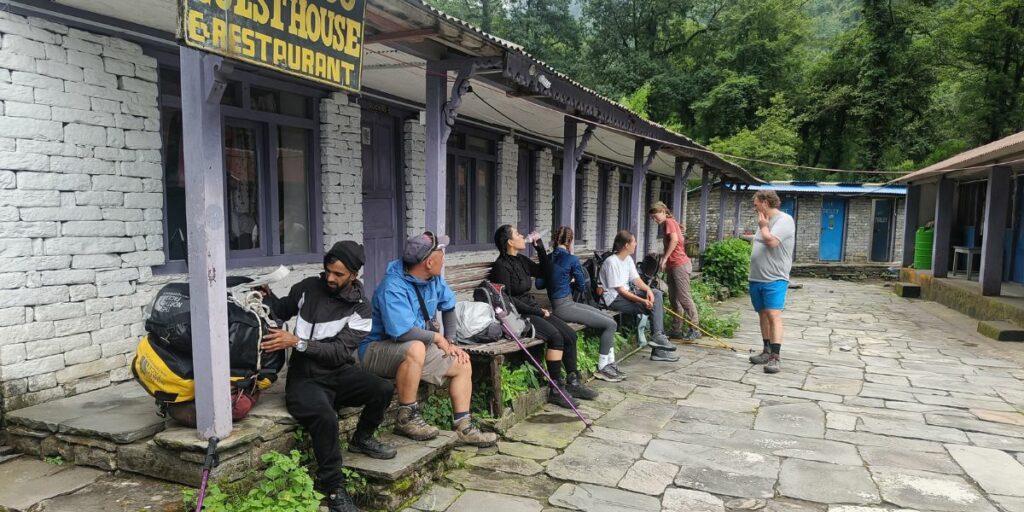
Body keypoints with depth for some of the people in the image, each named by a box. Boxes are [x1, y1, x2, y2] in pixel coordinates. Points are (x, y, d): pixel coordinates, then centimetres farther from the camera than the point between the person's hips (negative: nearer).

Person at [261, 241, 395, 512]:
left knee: (384, 389, -25)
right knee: (325, 417, -34)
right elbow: (281, 311, 19)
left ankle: (361, 439, 7)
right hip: (305, 377, -1)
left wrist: (297, 342, -26)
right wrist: (266, 296, -4)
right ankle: (333, 489, -13)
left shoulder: (360, 308, -4)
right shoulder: (309, 287, 0)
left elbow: (340, 352, -16)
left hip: (338, 373, 2)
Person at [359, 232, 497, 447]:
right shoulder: (393, 288, -27)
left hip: (419, 347, 9)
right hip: (377, 349, -8)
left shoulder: (434, 279, -1)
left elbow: (449, 306, 16)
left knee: (463, 365, 2)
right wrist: (437, 337, -22)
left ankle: (463, 427, 8)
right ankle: (405, 419, -23)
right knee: (415, 348, -39)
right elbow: (402, 331, -38)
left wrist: (450, 342, 6)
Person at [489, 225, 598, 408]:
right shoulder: (501, 266, -13)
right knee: (556, 336, -26)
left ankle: (573, 383, 1)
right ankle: (556, 390, -17)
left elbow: (543, 271, 25)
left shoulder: (521, 260, 12)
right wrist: (537, 311, -15)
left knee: (570, 334, -7)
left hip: (533, 309, 9)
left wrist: (539, 246, 13)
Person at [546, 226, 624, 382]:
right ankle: (602, 368, 5)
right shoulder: (571, 259, -15)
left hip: (567, 303, 9)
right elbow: (582, 285, -2)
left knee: (608, 319, 13)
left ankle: (610, 363, 17)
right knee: (610, 324, -5)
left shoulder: (549, 258, 6)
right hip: (564, 307, -9)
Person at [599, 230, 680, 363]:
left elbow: (636, 279, 7)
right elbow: (620, 290, -21)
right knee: (653, 306, -18)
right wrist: (643, 301, -26)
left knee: (657, 294, -8)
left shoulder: (628, 259, 10)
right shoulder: (611, 262, -19)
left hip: (626, 293, 9)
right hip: (614, 299, -9)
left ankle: (658, 336, -13)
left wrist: (648, 289, -15)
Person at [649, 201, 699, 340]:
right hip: (674, 266, 10)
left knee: (684, 298, -7)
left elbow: (674, 240, -22)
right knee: (673, 299, 11)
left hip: (679, 265, -10)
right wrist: (666, 263, 14)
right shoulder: (670, 223, 20)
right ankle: (676, 330, 15)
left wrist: (664, 258, -18)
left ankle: (695, 329, -2)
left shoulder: (669, 222, -7)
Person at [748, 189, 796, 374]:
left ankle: (775, 357, -16)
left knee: (774, 315, -14)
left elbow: (772, 241, -22)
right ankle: (767, 352, 21)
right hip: (757, 278, 9)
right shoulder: (765, 222, 18)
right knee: (763, 314, 12)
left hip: (774, 279, -9)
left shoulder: (784, 219, -9)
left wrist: (763, 227, -7)